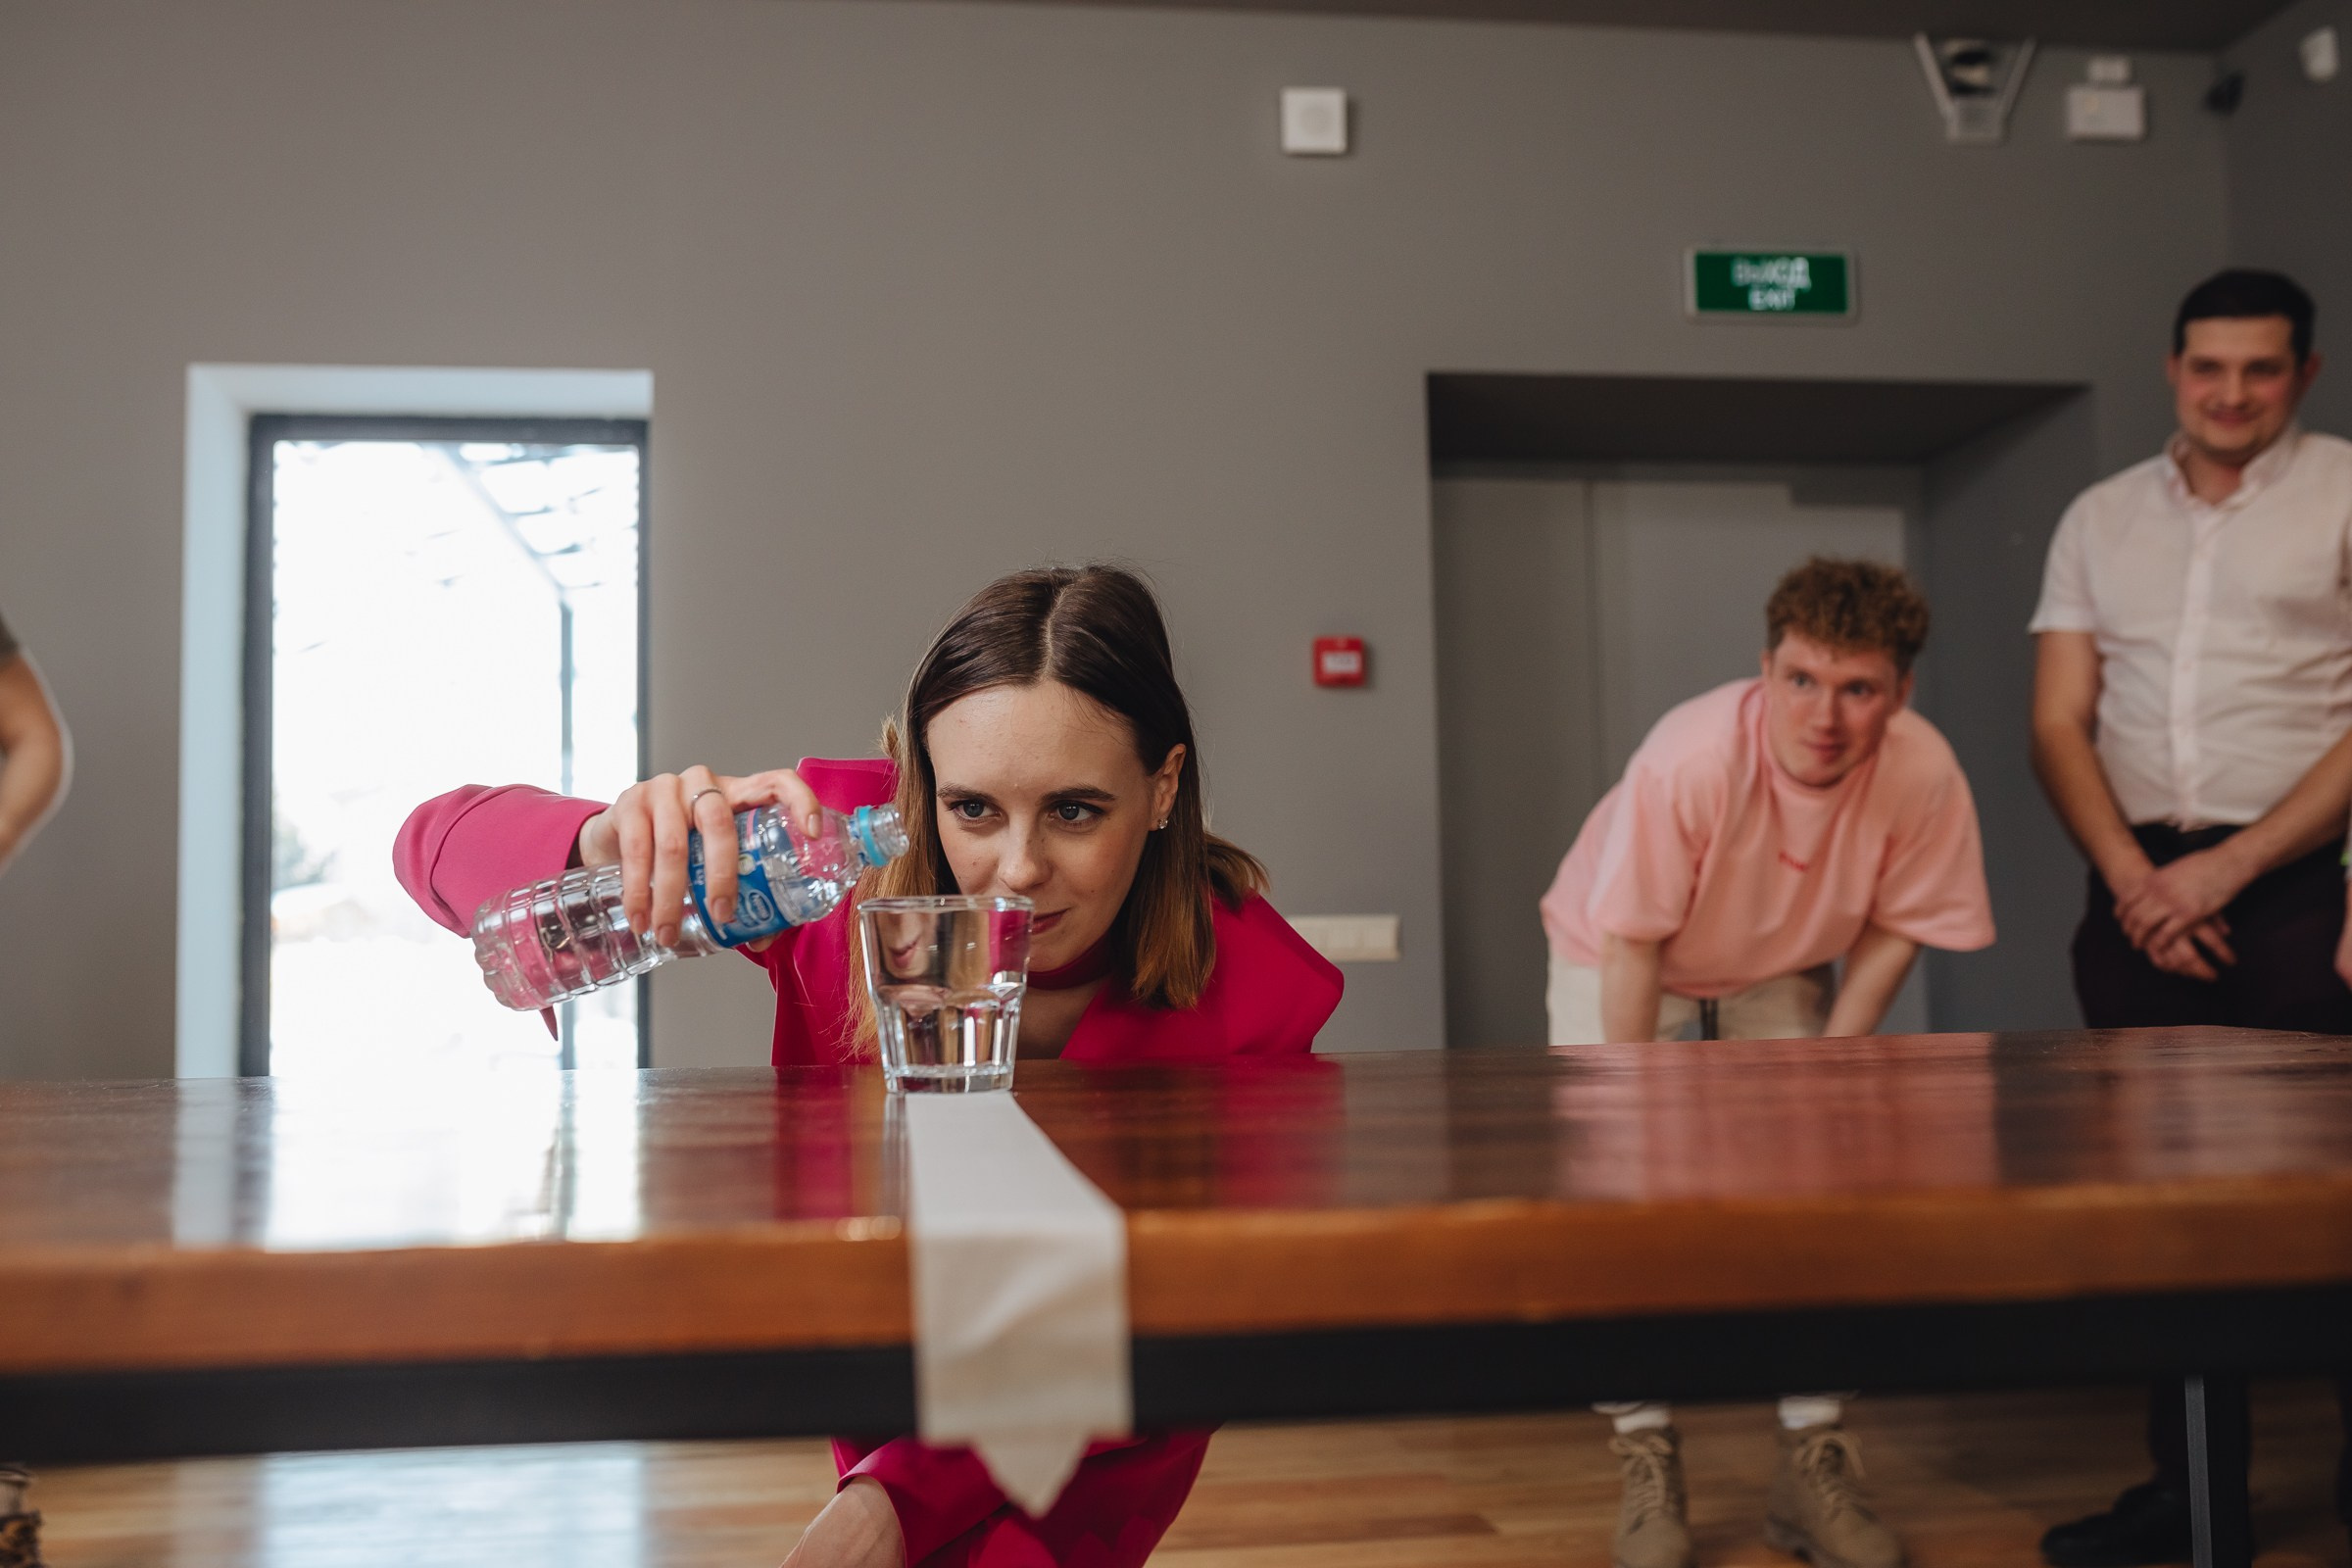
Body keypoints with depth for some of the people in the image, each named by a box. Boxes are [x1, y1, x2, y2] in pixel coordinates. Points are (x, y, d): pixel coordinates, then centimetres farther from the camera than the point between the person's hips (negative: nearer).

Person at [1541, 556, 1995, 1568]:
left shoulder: (1924, 774, -27)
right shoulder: (1689, 758, -37)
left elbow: (1893, 927, -10)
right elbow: (1630, 945, -28)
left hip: (1779, 977, 3)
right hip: (1619, 963, -3)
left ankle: (1814, 1462, 8)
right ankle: (1647, 1463, 0)